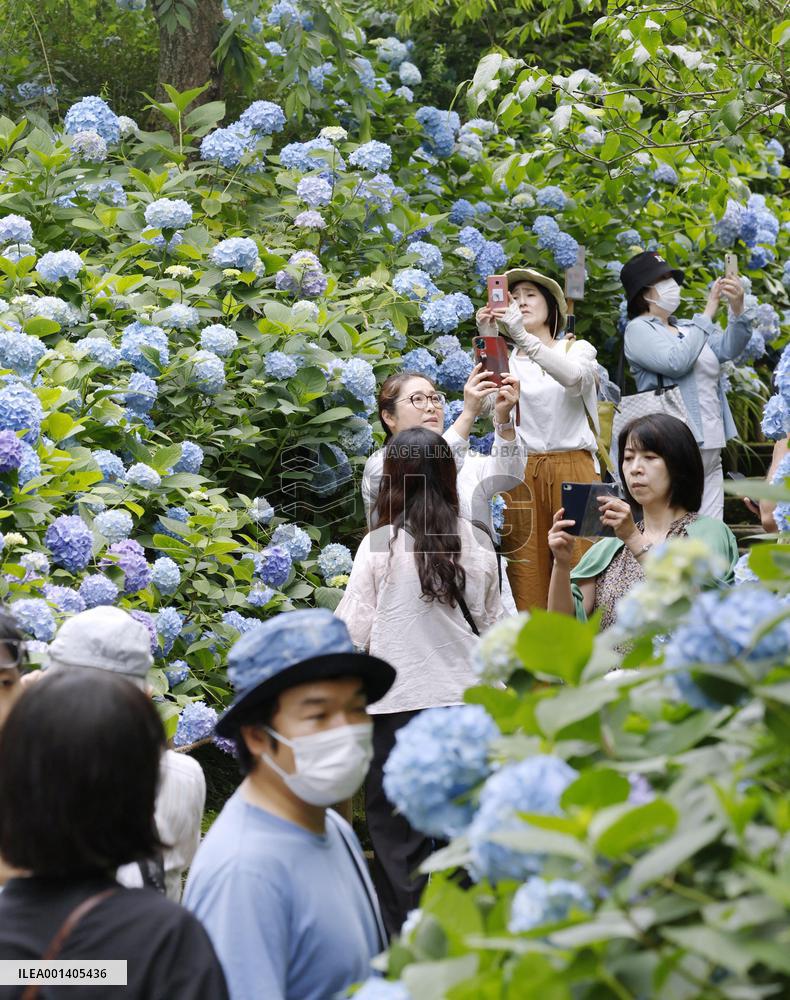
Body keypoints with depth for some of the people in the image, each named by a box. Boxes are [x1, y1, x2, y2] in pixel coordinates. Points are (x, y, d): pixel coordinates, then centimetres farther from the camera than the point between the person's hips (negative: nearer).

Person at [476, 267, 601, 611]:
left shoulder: (578, 349, 12)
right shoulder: (506, 360, 15)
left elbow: (574, 377, -14)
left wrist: (524, 337, -26)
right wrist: (488, 341, -20)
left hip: (573, 469, -1)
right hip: (523, 475, 1)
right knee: (527, 575, -6)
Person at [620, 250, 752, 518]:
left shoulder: (687, 328, 20)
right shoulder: (639, 330, 0)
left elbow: (727, 349, 4)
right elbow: (675, 362, -16)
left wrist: (737, 308, -12)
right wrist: (707, 315, -11)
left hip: (710, 446, 7)